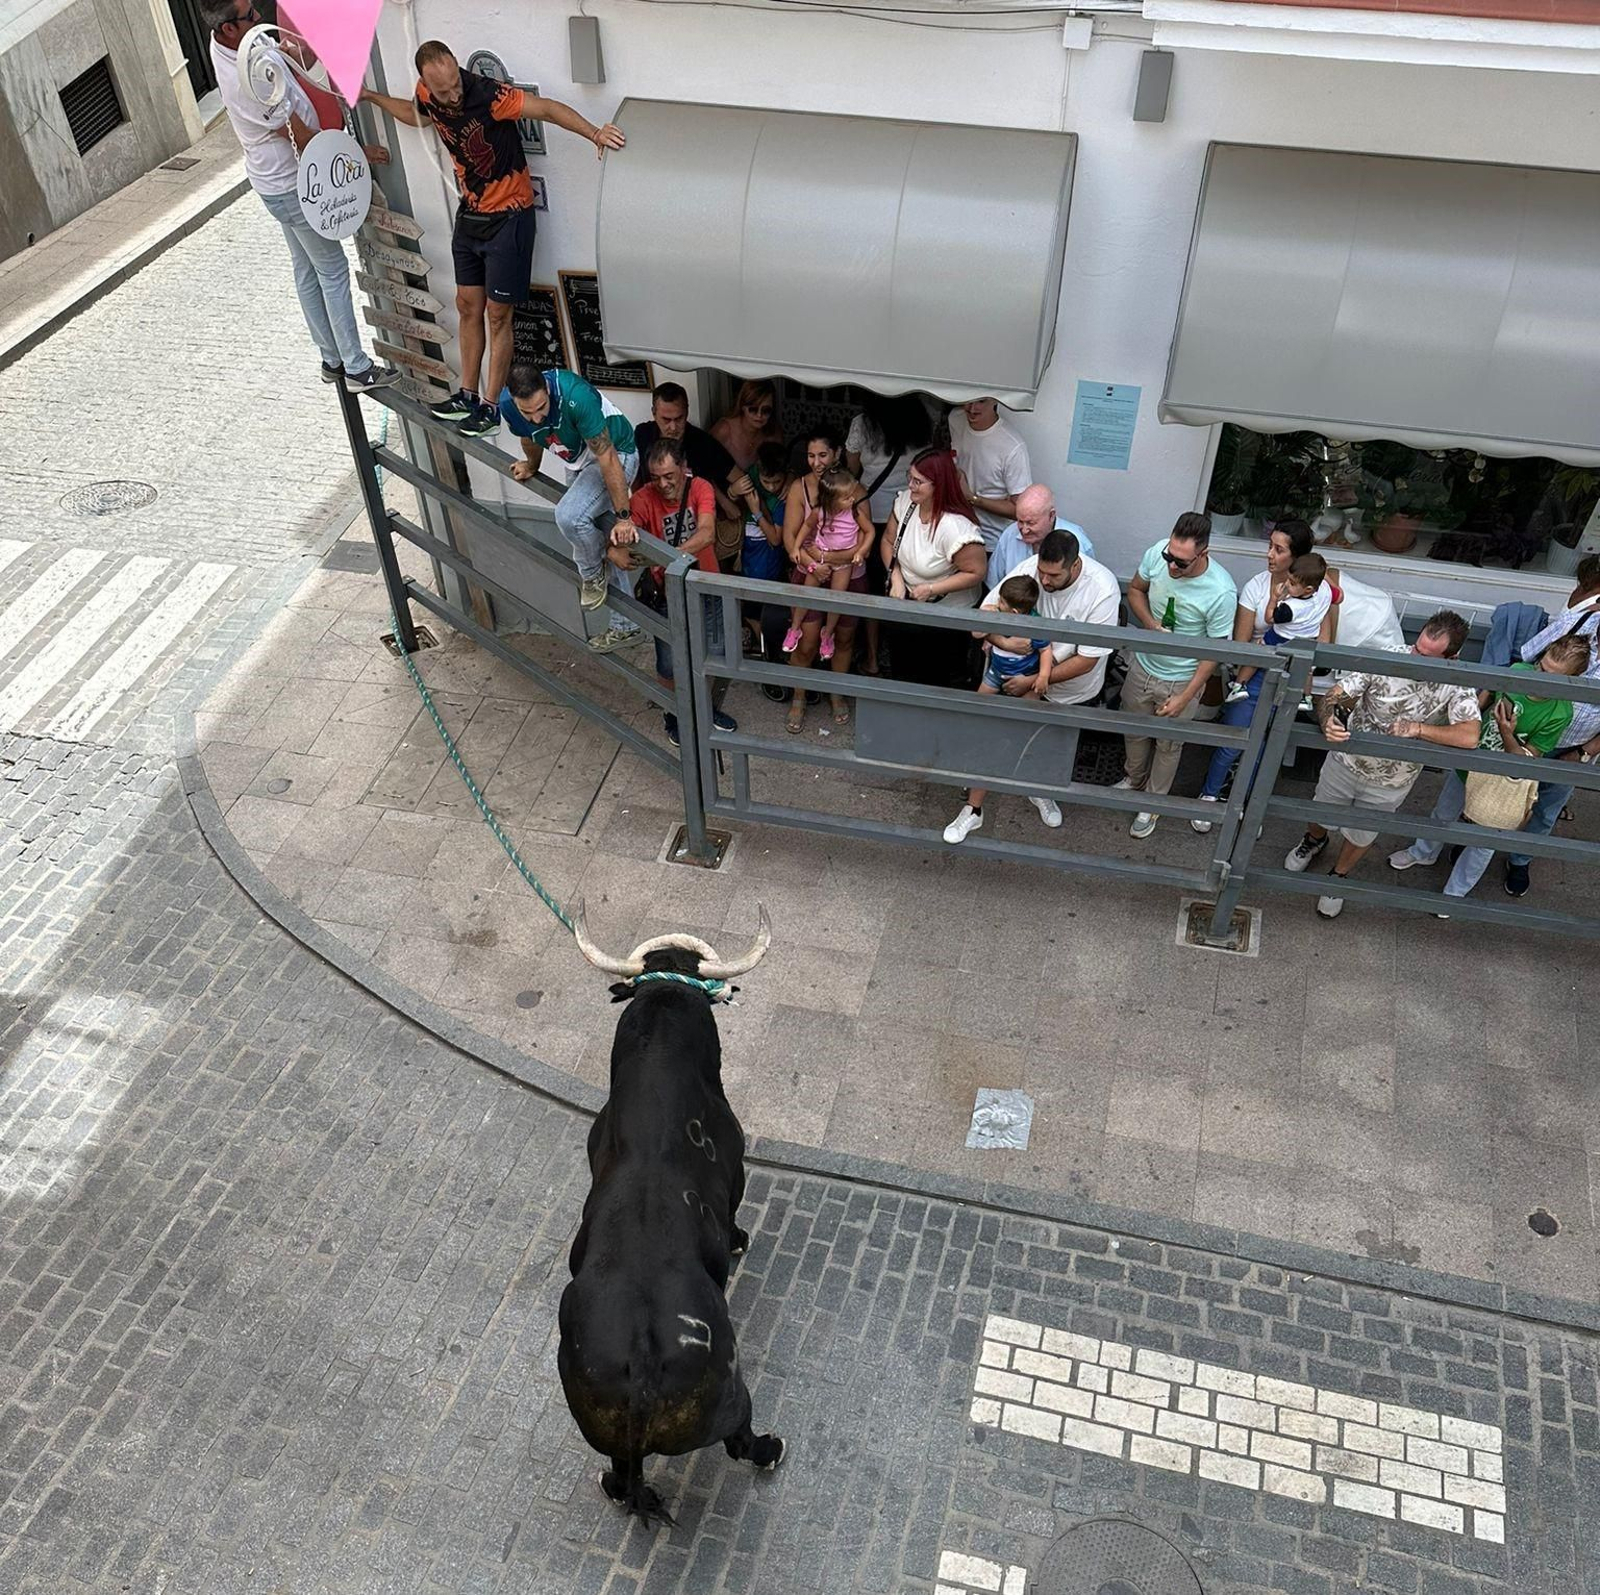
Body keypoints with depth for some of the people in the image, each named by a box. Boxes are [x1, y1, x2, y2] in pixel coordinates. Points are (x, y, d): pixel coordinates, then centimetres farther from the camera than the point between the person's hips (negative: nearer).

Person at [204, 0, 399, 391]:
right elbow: (305, 140, -22)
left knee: (307, 271, 17)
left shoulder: (222, 41, -5)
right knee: (332, 271, 0)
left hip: (275, 181, 9)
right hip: (294, 187, -9)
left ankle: (332, 359, 28)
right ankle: (358, 369, 6)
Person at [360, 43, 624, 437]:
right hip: (470, 213, 7)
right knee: (468, 306, 13)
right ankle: (468, 395, 24)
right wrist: (369, 96, 28)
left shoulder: (488, 95, -26)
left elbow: (547, 108, -36)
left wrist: (594, 133, -51)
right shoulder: (427, 95, -5)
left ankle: (490, 407, 7)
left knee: (497, 314, -2)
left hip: (509, 216, -7)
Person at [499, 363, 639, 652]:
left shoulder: (575, 396, -38)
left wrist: (623, 516, -30)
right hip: (578, 463, 7)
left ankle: (594, 574, 1)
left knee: (569, 515, -30)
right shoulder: (508, 406, -19)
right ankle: (624, 626, 27)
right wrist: (531, 466, 27)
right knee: (594, 544, 13)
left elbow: (607, 458, -33)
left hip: (616, 454, -7)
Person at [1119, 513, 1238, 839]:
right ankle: (1135, 779, 56)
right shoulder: (1155, 554, -22)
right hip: (1143, 665, 4)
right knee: (1135, 731, 27)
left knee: (1168, 746, 20)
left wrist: (1185, 698, -19)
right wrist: (1151, 625, -19)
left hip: (1180, 680, -4)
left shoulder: (1222, 592, -33)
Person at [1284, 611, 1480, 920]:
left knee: (1361, 836, 21)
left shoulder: (1456, 686, -24)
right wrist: (1328, 721, -47)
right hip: (1346, 761, 1)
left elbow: (1469, 736, -38)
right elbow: (1332, 696, -25)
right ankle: (1314, 842, 62)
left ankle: (1338, 877, 52)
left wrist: (1416, 728, -40)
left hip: (1390, 782, -1)